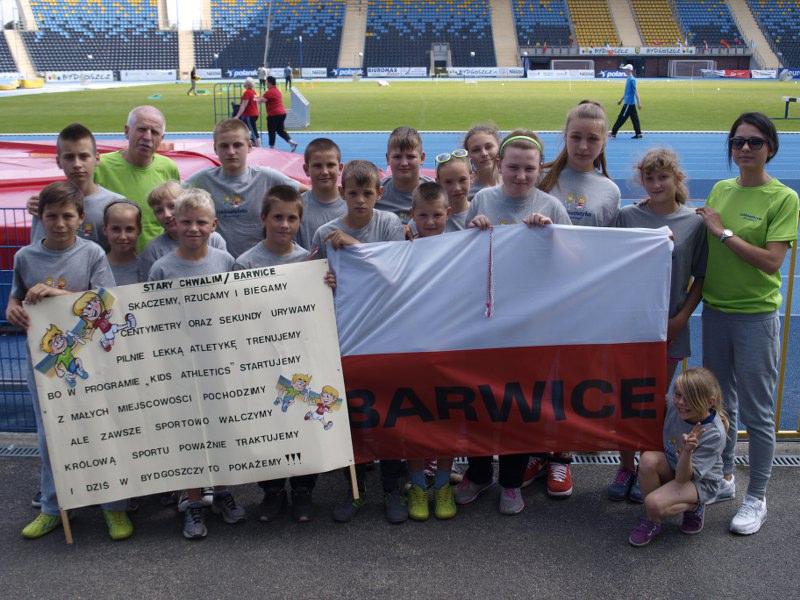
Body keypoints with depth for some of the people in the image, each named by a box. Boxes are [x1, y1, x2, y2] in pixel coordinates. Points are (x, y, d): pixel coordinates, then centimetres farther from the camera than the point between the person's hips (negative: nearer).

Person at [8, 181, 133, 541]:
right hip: (42, 357, 3)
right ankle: (52, 508, 29)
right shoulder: (25, 257, 2)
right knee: (49, 436, 13)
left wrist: (57, 293, -22)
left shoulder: (92, 254, -7)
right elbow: (16, 297, 15)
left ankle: (114, 506, 19)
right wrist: (12, 309, -8)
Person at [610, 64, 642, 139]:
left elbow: (635, 91, -18)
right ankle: (638, 134, 10)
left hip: (629, 103, -10)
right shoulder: (628, 79, 14)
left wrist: (638, 102, -20)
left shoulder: (632, 80, -15)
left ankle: (613, 133, -2)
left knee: (621, 118, -5)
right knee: (634, 119, 8)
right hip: (628, 102, 10)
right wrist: (621, 99, 29)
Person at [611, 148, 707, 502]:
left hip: (669, 327, 0)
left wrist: (681, 318, -6)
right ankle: (626, 467, 25)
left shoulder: (694, 223, -2)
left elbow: (701, 278, 2)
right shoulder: (627, 217, -1)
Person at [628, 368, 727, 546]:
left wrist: (687, 451, -45)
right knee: (648, 459, -30)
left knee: (654, 504, -31)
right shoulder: (674, 407, -15)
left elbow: (682, 477, -31)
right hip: (672, 467, 6)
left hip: (701, 481, -6)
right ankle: (650, 519, -10)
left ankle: (693, 508, 3)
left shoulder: (714, 434, -29)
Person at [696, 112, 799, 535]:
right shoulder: (720, 190, 5)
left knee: (757, 412, 4)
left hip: (756, 316, -5)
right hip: (715, 309, 6)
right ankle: (724, 478, 36)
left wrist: (723, 232, -17)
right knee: (720, 403, 18)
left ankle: (756, 499, 20)